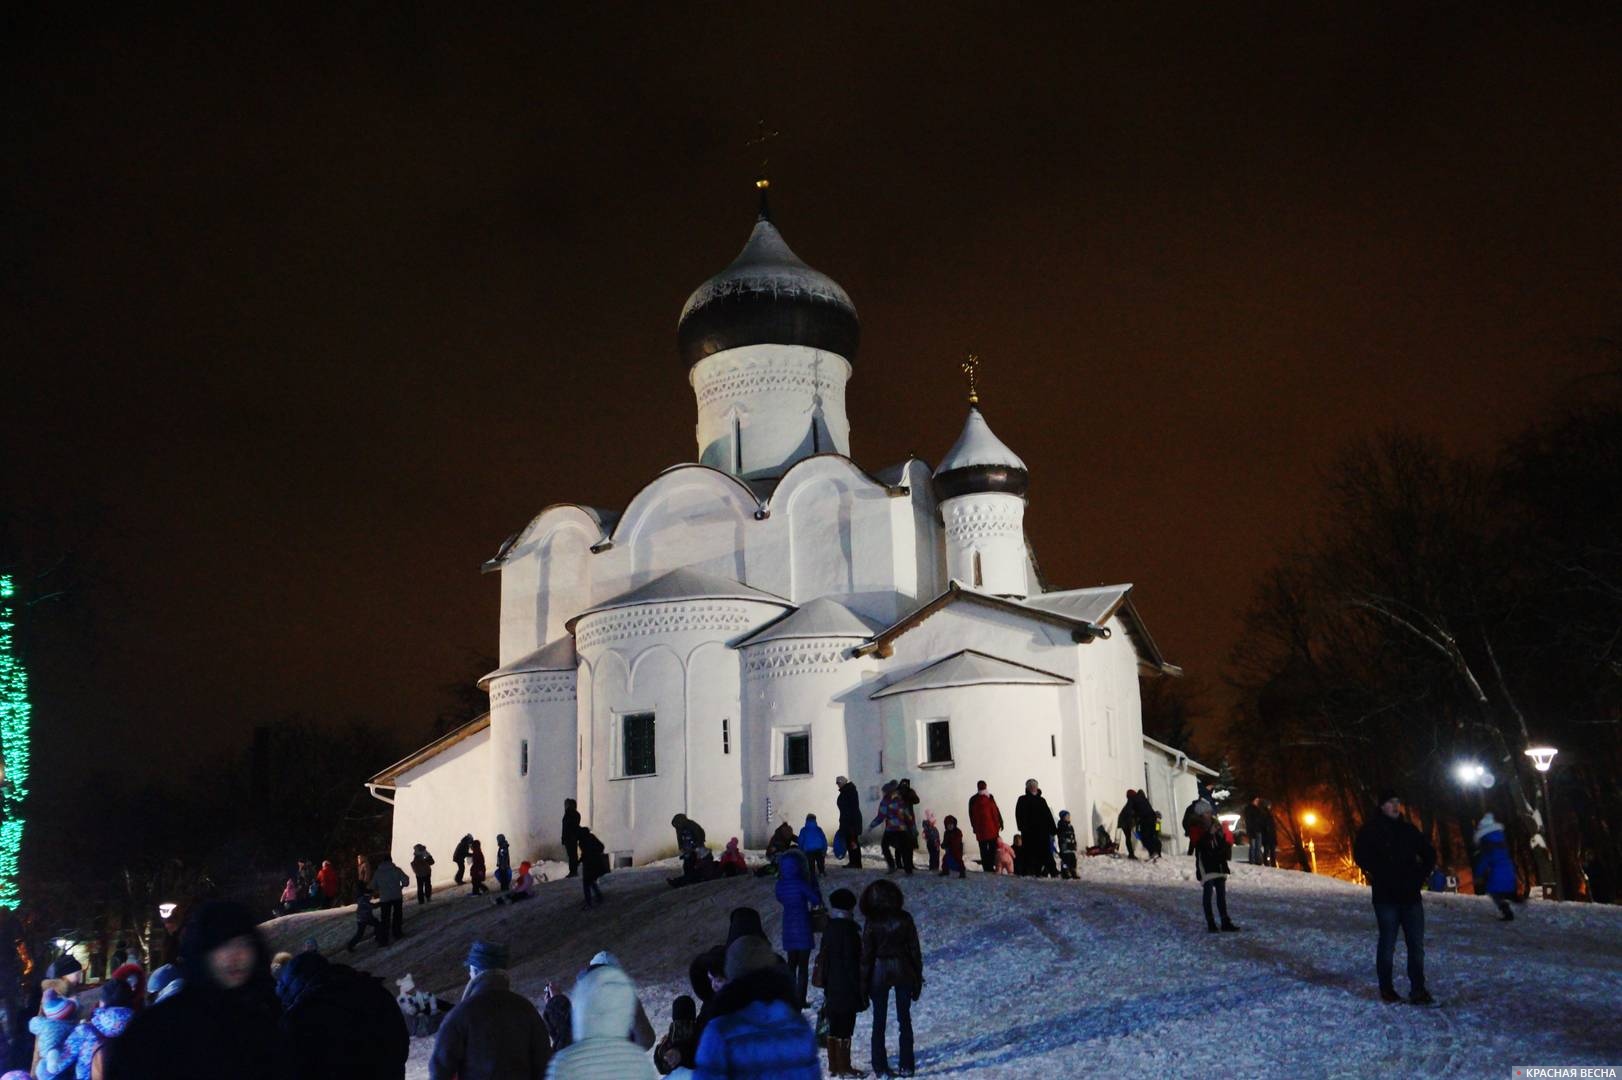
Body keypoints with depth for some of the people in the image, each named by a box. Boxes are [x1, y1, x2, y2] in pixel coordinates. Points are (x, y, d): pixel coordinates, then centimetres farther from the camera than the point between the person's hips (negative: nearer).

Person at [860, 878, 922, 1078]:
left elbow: (866, 956, -9)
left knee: (879, 1021, 11)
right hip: (903, 971, 2)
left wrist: (864, 983, 0)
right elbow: (915, 950, -4)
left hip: (879, 973, -2)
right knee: (905, 1020, 14)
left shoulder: (872, 923, -13)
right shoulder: (905, 919, -9)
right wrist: (918, 978, 6)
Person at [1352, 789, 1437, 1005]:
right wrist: (1378, 874, -9)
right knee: (1387, 944, 0)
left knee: (1416, 945, 1)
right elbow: (1360, 855, -8)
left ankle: (1418, 990, 6)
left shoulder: (1408, 830, 12)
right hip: (1386, 896, -4)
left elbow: (1429, 854, 22)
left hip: (1411, 896, 4)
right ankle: (1386, 989, 9)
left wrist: (1420, 875, 11)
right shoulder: (1370, 829, 0)